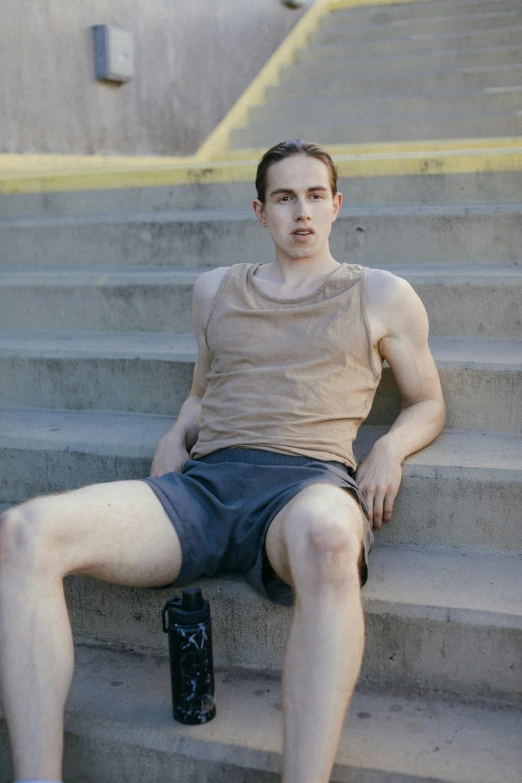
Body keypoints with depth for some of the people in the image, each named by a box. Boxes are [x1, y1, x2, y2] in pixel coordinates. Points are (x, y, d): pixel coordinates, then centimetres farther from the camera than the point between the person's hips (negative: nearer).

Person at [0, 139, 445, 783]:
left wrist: (389, 448, 2)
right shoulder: (214, 290, 27)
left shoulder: (383, 296, 19)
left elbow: (427, 403, 24)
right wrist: (176, 435, 13)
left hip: (307, 481, -3)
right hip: (203, 482, 3)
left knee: (326, 537, -45)